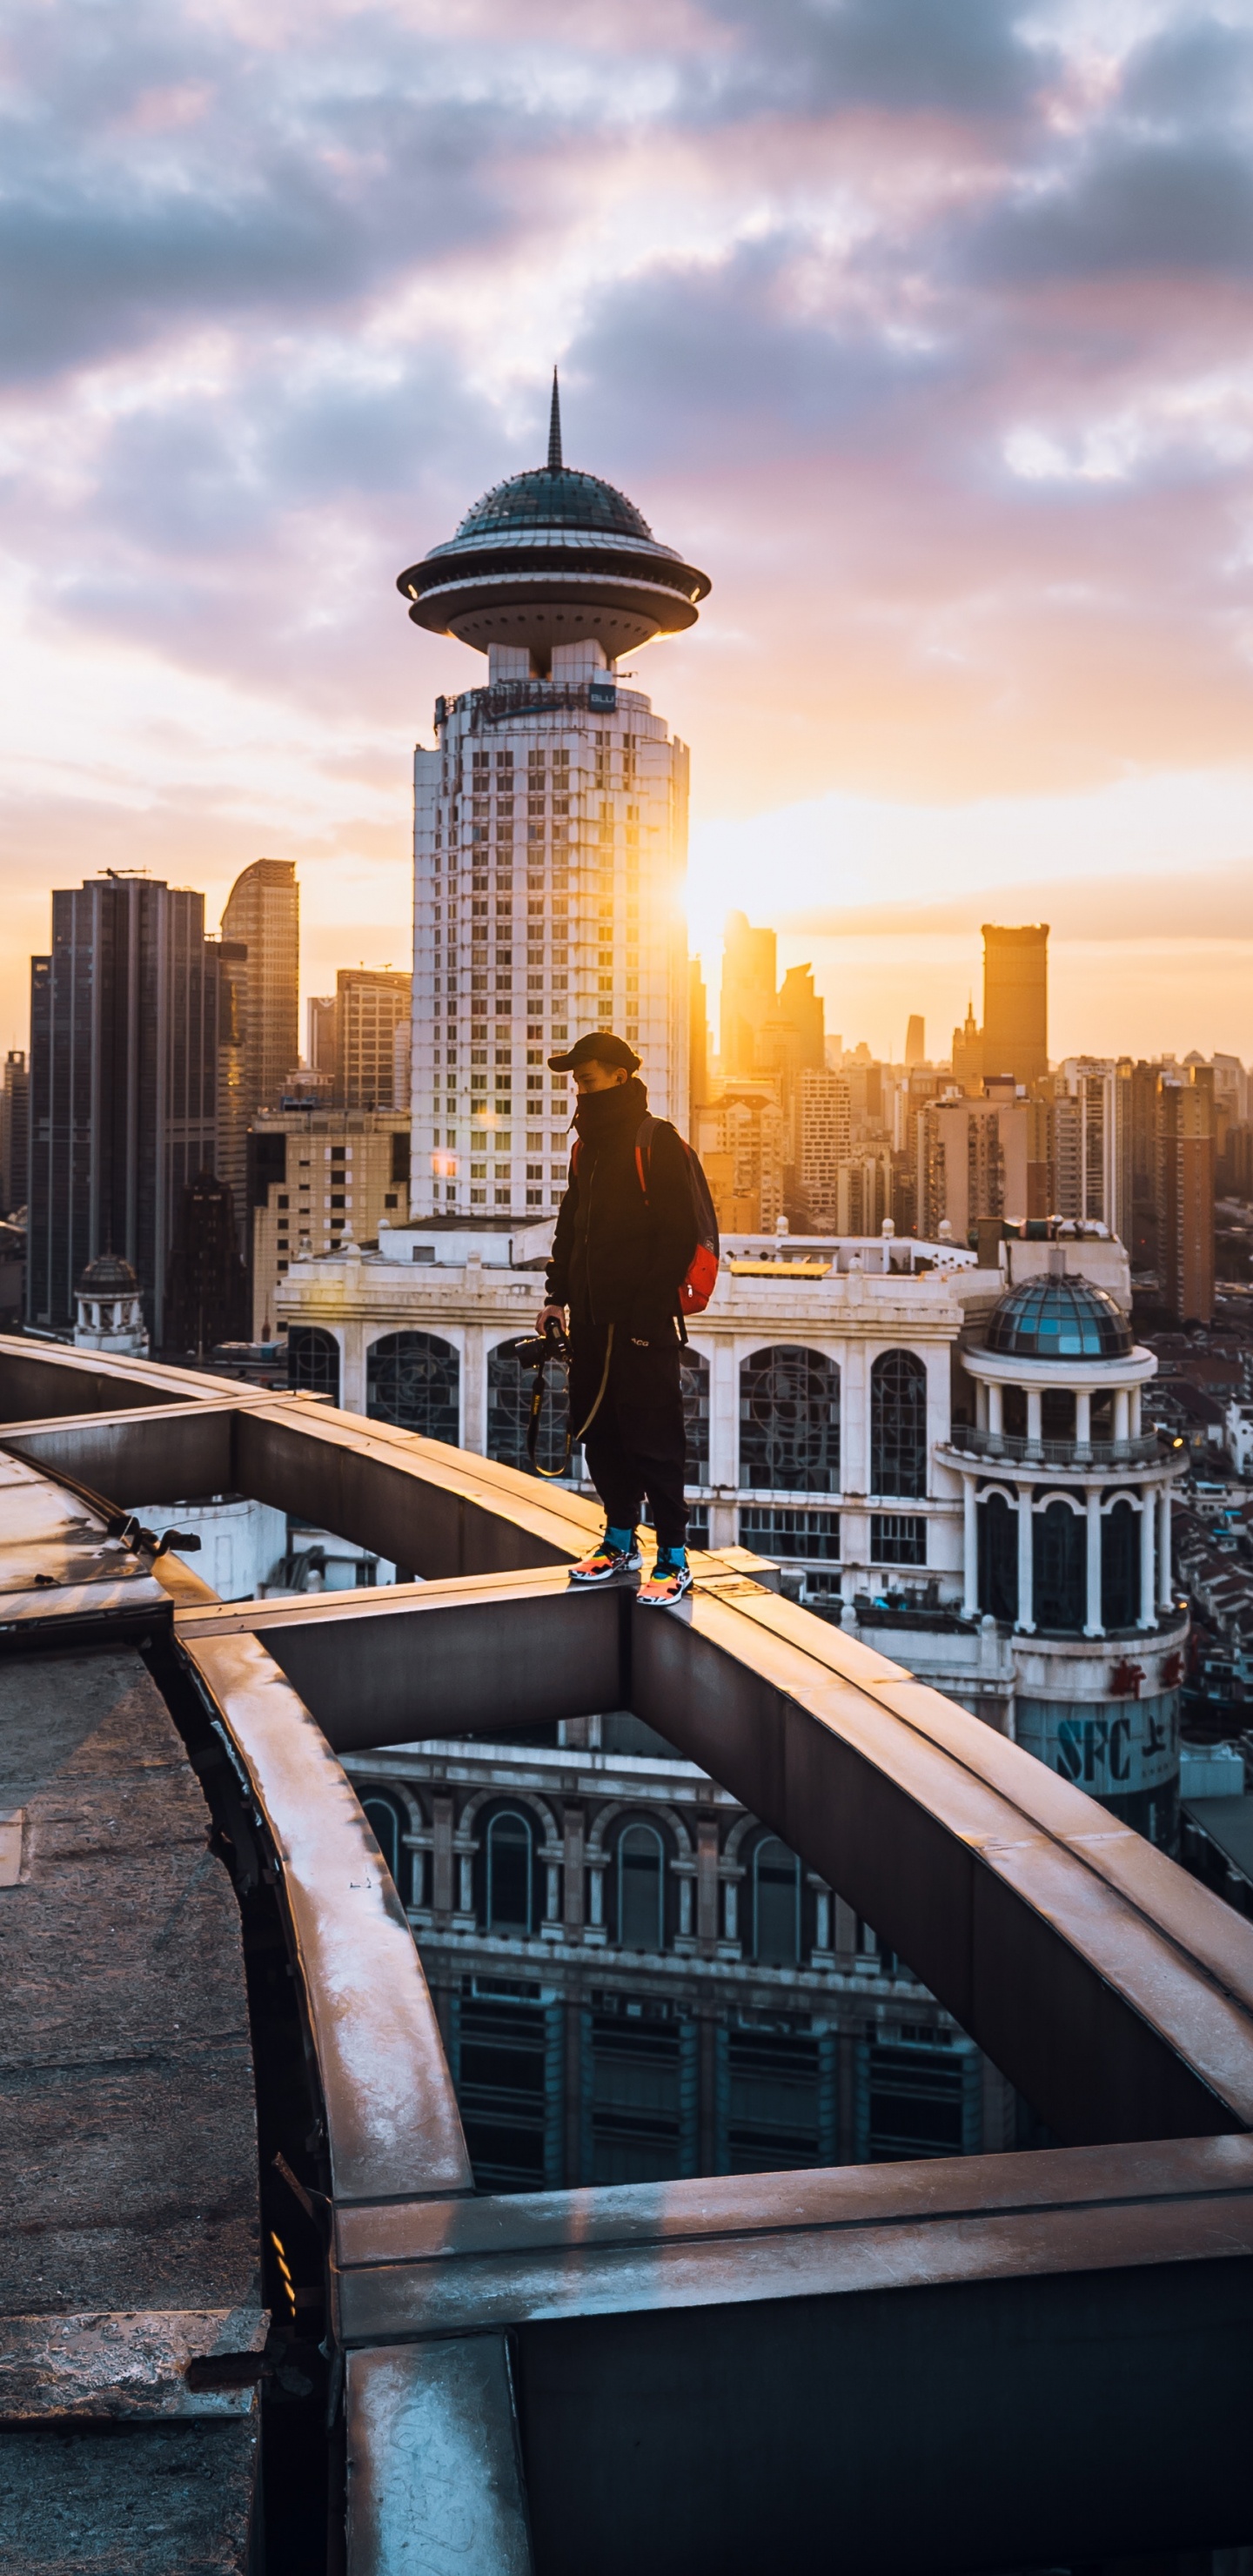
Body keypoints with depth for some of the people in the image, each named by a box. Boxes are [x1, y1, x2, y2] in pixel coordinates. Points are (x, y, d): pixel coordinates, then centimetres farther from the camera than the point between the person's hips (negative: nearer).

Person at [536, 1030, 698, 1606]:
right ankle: (620, 1542, 24)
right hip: (591, 1318, 8)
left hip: (643, 1321, -8)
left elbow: (676, 1234, -14)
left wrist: (647, 1309, -18)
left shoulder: (657, 1141, -9)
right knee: (600, 1432, 12)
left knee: (652, 1439, -6)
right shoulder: (588, 1145, 16)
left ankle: (674, 1559, 1)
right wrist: (557, 1294, 16)